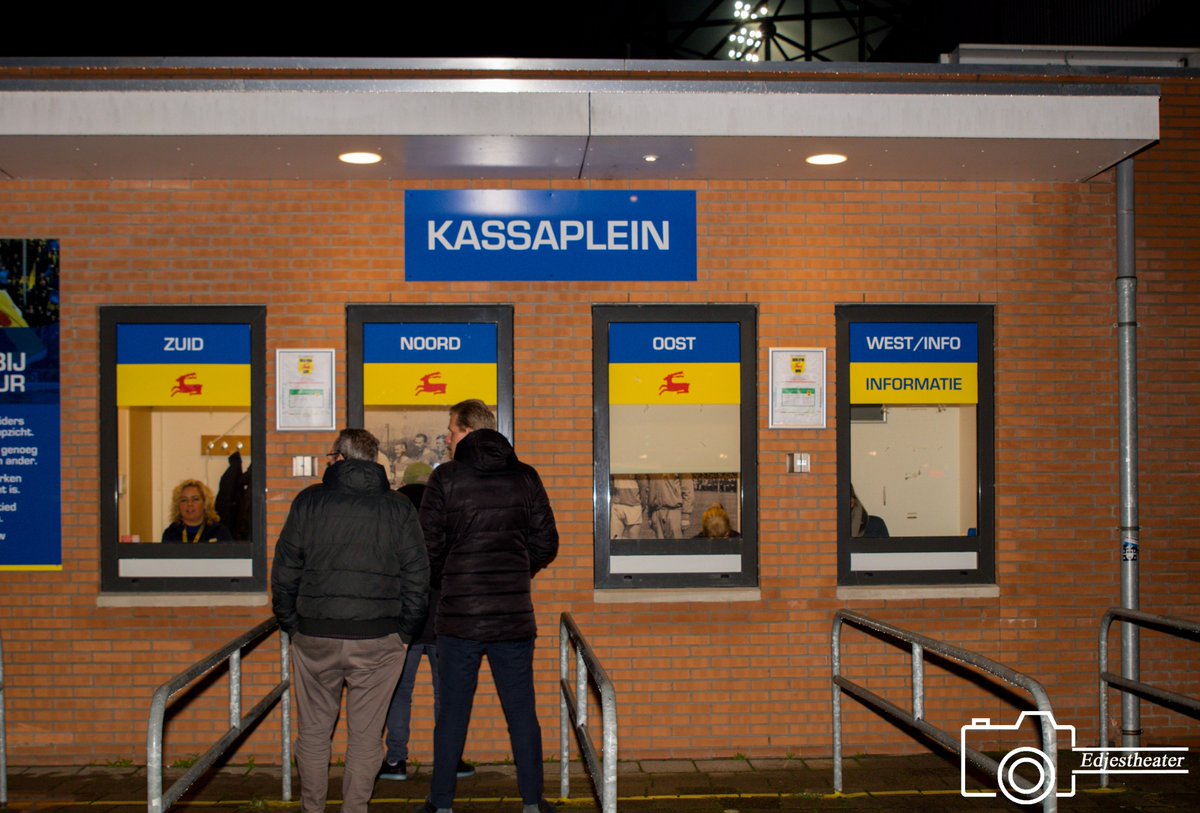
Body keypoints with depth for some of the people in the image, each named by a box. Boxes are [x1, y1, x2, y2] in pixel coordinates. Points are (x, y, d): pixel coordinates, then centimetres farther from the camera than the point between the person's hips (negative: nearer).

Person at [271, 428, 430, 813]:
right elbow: (417, 577, 1)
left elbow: (284, 572, 2)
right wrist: (403, 632, 8)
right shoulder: (399, 508, 3)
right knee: (365, 735, 8)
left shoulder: (308, 501, 2)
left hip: (314, 636, 0)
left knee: (314, 731, 14)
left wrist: (292, 625, 12)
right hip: (378, 639, 0)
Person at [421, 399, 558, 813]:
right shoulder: (525, 477, 3)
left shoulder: (445, 479, -5)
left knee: (452, 712, 8)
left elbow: (430, 548, -5)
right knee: (521, 711, 9)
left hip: (459, 613, -2)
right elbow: (546, 543, 5)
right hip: (514, 613, 2)